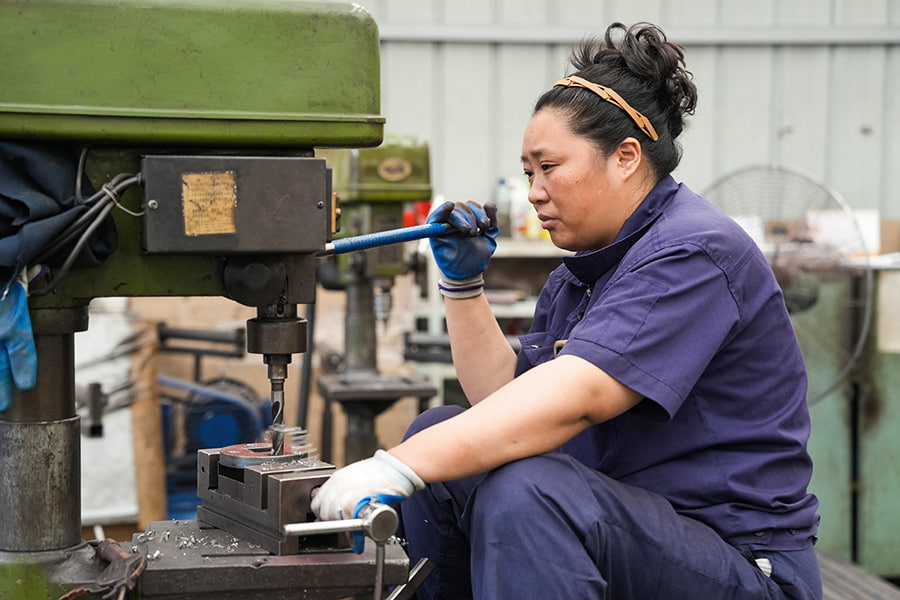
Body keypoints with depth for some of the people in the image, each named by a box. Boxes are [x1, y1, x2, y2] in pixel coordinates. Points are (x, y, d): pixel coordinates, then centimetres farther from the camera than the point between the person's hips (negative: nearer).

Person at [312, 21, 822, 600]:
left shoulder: (693, 253, -18)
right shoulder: (577, 277, 13)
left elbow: (576, 395, -31)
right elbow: (504, 395, 11)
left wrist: (397, 466, -38)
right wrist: (462, 281, 4)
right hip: (633, 518, 9)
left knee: (524, 492, -32)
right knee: (441, 434, 3)